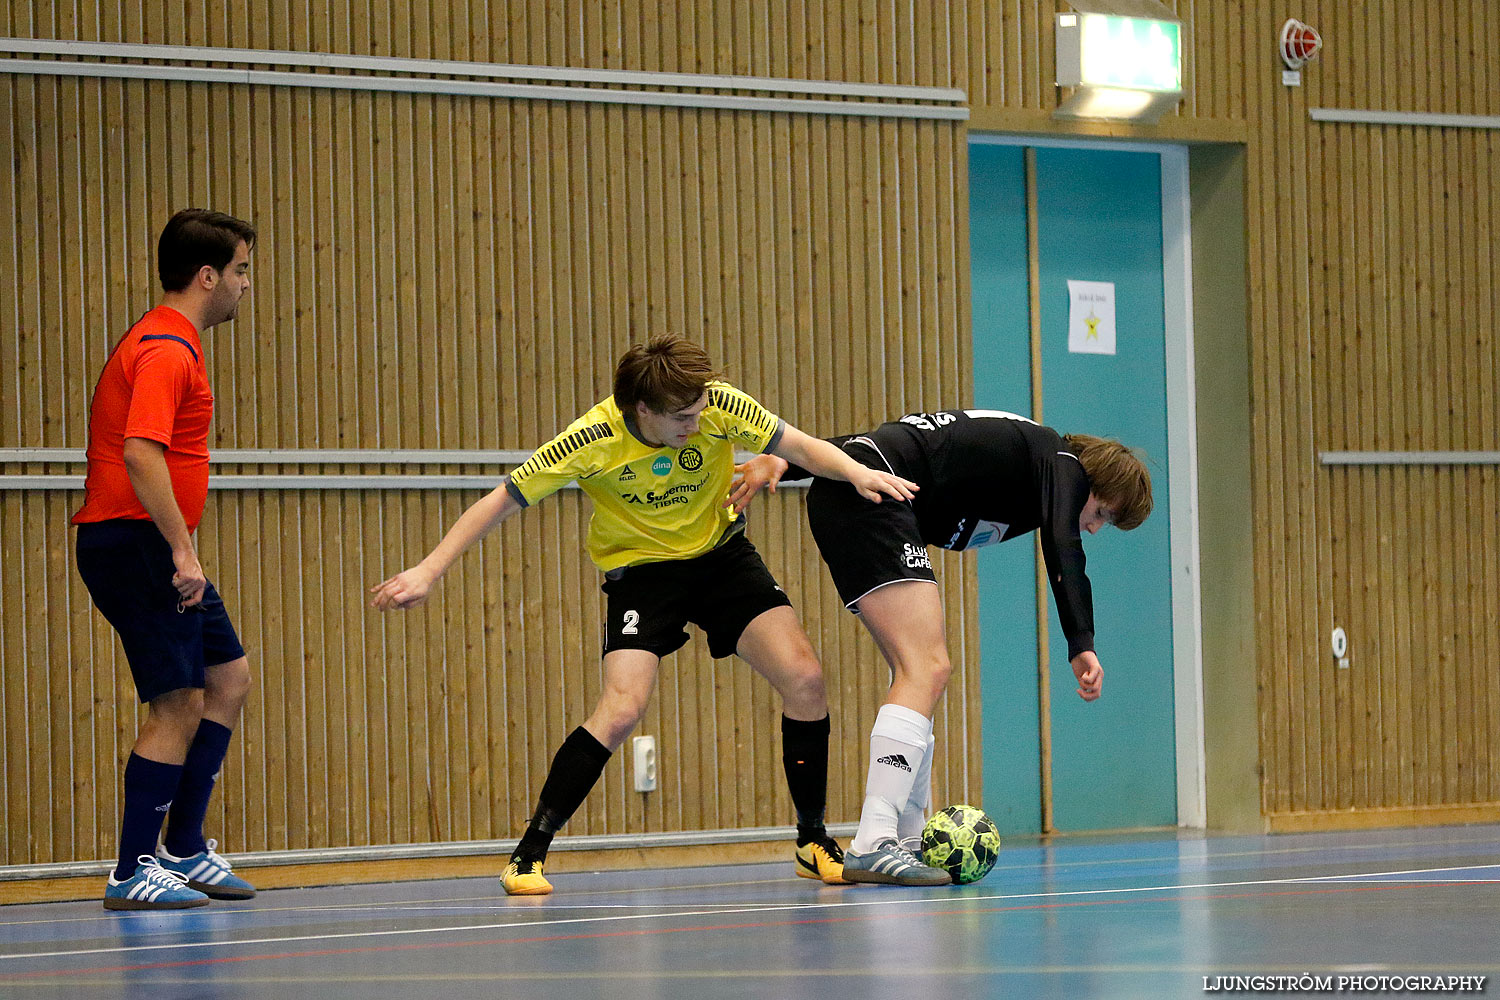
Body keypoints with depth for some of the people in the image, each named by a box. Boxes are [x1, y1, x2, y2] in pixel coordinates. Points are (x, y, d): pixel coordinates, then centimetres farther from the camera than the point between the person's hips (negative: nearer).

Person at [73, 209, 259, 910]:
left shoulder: (168, 343, 18)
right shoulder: (167, 351, -15)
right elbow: (141, 453, -27)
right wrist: (182, 549, -28)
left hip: (150, 546, 11)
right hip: (136, 542, -11)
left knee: (228, 679, 13)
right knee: (179, 703, -9)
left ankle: (184, 850, 17)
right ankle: (132, 873, -5)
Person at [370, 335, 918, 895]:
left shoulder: (721, 406, -23)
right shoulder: (593, 441, -27)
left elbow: (802, 448, -14)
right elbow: (501, 502, -19)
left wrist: (856, 472, -35)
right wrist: (427, 572, -23)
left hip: (722, 554, 3)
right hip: (640, 569, -3)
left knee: (804, 679, -14)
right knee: (622, 707, -24)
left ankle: (814, 843, 3)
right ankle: (528, 855, -10)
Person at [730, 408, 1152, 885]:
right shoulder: (1062, 462, 5)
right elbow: (1063, 547, -15)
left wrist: (782, 463, 13)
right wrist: (1081, 645, -23)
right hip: (866, 493, -10)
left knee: (916, 669, 16)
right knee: (927, 670, -16)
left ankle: (908, 840, 20)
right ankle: (873, 845, -26)